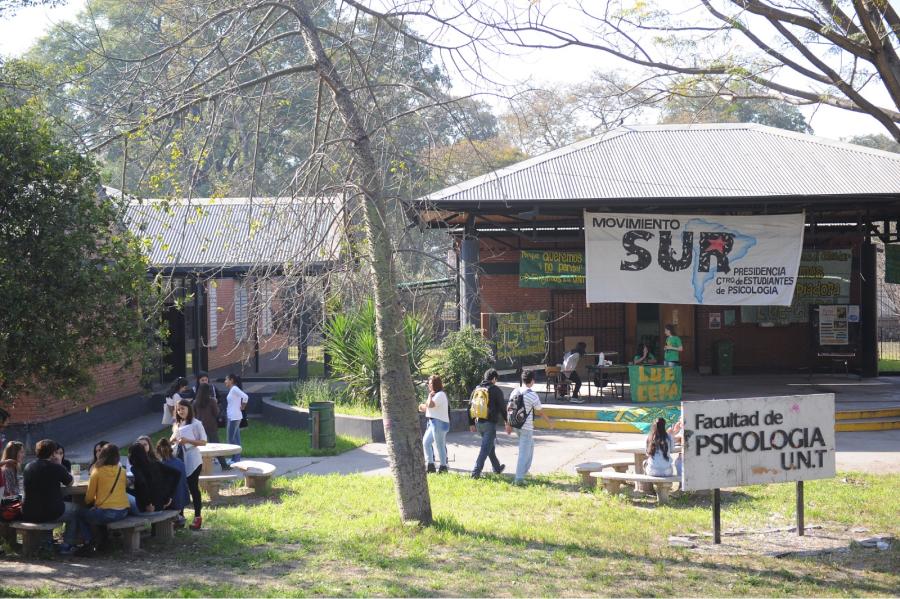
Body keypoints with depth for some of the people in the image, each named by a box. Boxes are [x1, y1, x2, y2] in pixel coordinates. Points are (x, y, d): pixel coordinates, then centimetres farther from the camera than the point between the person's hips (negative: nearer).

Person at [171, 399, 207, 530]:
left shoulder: (196, 424, -8)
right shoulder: (177, 425, 14)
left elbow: (203, 442, -10)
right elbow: (173, 440, 22)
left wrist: (187, 441, -22)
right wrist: (172, 440, -2)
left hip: (192, 461, -6)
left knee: (193, 488, -2)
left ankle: (197, 517, 5)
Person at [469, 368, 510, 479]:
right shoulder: (495, 390, -7)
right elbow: (502, 408, -7)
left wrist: (472, 424, 19)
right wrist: (507, 423, -3)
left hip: (478, 423, 7)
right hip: (490, 423, -7)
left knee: (490, 446, 22)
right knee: (485, 448, -6)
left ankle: (497, 468, 36)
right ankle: (476, 472, -14)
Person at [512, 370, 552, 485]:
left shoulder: (515, 392, 3)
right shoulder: (532, 395, -16)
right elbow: (540, 412, -5)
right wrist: (549, 423, 11)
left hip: (516, 425, 7)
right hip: (527, 427, -7)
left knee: (530, 446, 25)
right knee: (524, 453, -4)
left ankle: (524, 471, 29)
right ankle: (519, 478, -7)